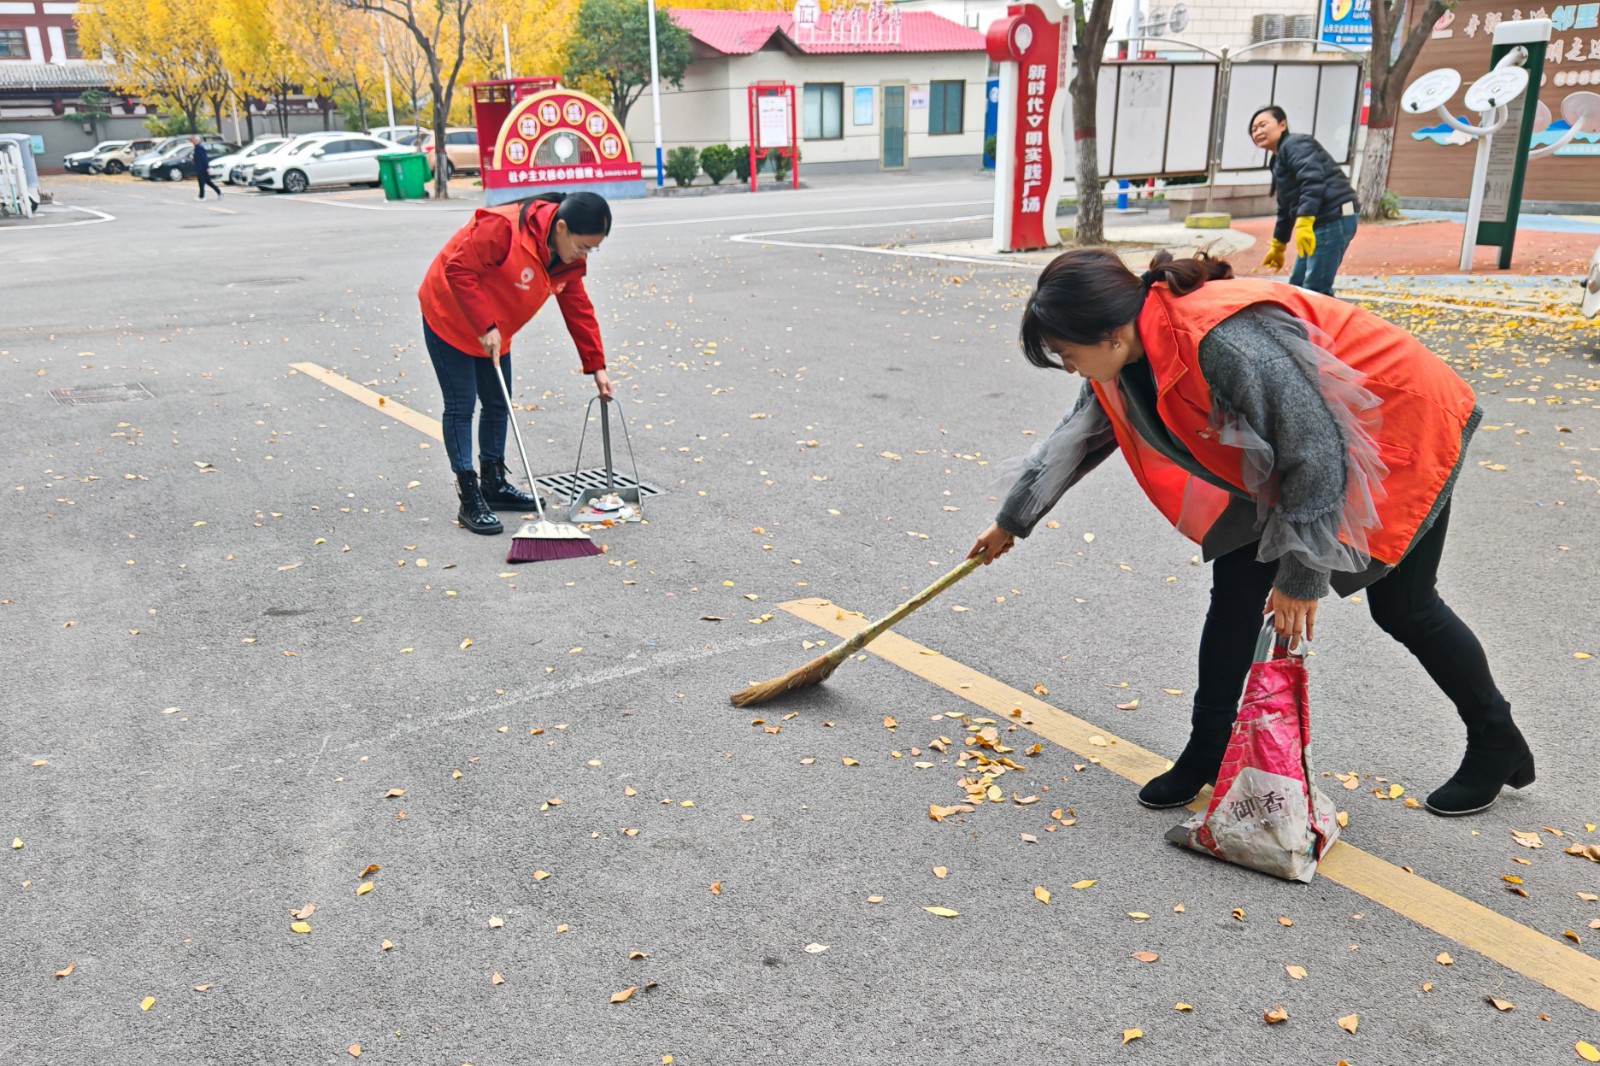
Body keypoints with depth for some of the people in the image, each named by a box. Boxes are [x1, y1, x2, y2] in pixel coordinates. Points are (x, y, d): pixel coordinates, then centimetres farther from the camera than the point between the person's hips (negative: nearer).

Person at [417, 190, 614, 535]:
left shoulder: (568, 257, -7)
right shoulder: (504, 228, -32)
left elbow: (578, 309, 0)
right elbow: (459, 270, -30)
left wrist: (596, 366, -4)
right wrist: (485, 327, -30)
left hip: (494, 333, 8)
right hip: (449, 317, -8)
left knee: (498, 404, 12)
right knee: (461, 406, -6)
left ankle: (494, 484, 27)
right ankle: (469, 499, -3)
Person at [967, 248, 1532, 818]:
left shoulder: (1226, 342, -39)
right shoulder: (1127, 354, -11)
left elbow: (1318, 452, -32)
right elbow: (1076, 436, 6)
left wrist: (1301, 576, -21)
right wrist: (1012, 520, 18)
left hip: (1401, 428, -7)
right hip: (1298, 451, 8)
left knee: (1402, 606, 4)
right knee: (1238, 575, 1)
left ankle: (1498, 747, 29)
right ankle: (1208, 752, 13)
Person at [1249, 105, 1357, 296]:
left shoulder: (1295, 144, -7)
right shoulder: (1279, 159, 25)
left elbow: (1313, 180, -23)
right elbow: (1286, 207, 33)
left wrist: (1304, 223, -34)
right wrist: (1278, 246, 40)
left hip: (1335, 219, -11)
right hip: (1320, 223, 11)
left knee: (1315, 291, -14)